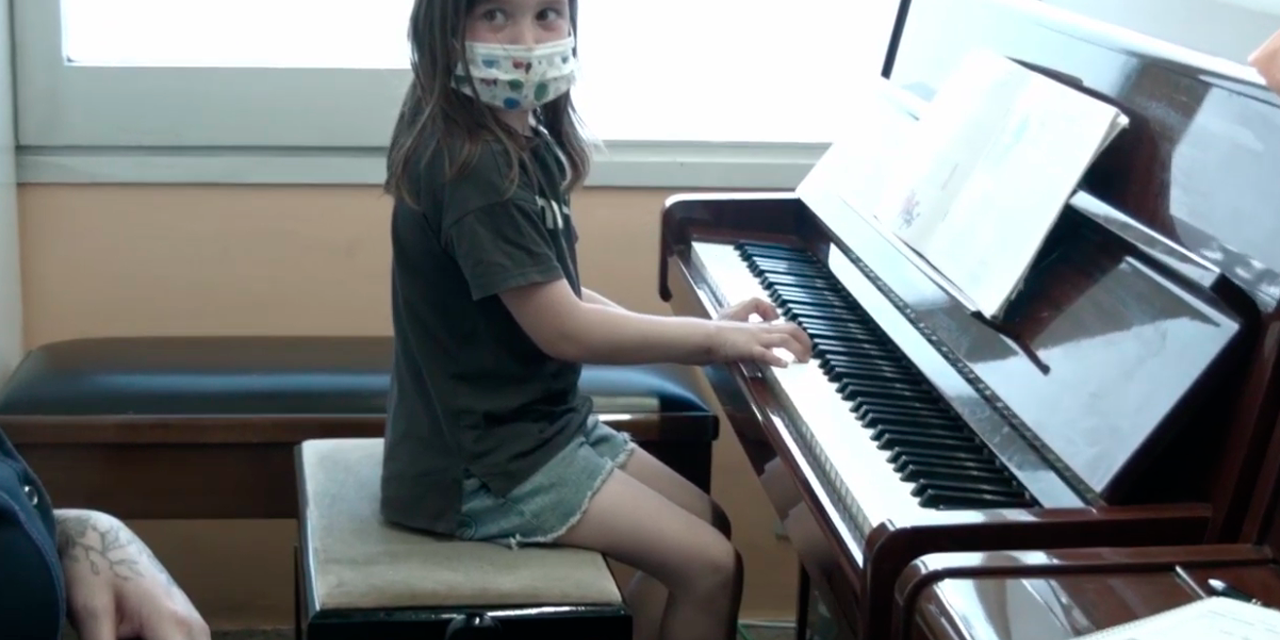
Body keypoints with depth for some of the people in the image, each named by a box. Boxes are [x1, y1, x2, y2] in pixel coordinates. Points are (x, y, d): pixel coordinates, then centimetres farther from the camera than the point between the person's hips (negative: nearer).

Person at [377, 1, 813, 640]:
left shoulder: (523, 143, 7)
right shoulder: (470, 164, -24)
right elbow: (562, 329, -25)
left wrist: (695, 333, -2)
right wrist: (712, 336, -16)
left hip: (536, 423, 10)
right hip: (483, 462, -10)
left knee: (705, 523, 17)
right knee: (711, 565, -7)